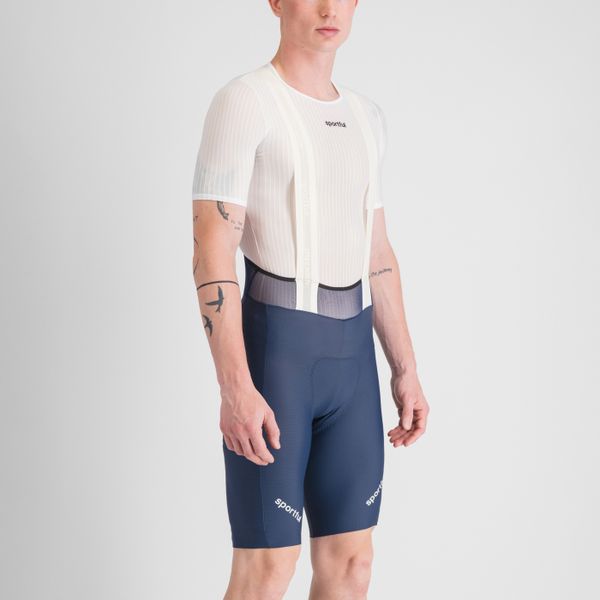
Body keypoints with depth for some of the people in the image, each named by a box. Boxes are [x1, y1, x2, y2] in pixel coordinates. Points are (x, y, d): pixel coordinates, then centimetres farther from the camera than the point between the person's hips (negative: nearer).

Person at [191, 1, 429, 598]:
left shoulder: (365, 116, 15)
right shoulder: (242, 101, -9)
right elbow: (212, 251, -16)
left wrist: (405, 370, 14)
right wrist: (234, 389, -24)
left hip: (350, 354, 7)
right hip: (270, 348, -7)